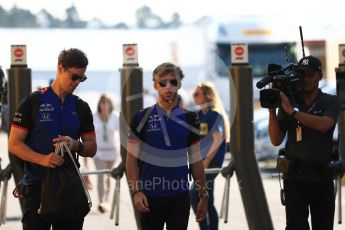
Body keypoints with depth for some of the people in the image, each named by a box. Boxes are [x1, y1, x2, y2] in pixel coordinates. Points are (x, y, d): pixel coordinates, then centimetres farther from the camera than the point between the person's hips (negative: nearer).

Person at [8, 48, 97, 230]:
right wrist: (43, 159, -21)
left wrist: (75, 145, -10)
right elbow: (14, 144, -4)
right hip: (36, 187, -4)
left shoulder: (81, 108, 11)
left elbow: (92, 148, 13)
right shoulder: (32, 102, -1)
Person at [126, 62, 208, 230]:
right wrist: (136, 191, -11)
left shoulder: (189, 118, 7)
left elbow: (196, 161, 10)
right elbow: (132, 159, -1)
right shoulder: (142, 118, 0)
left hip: (180, 195, 1)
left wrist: (203, 195, 8)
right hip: (150, 195, -1)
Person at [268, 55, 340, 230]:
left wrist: (292, 111, -25)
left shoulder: (330, 102, 3)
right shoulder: (288, 102, 6)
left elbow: (324, 125, -19)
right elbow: (276, 140, 2)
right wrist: (272, 111, -11)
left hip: (322, 177, 0)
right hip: (295, 176, 0)